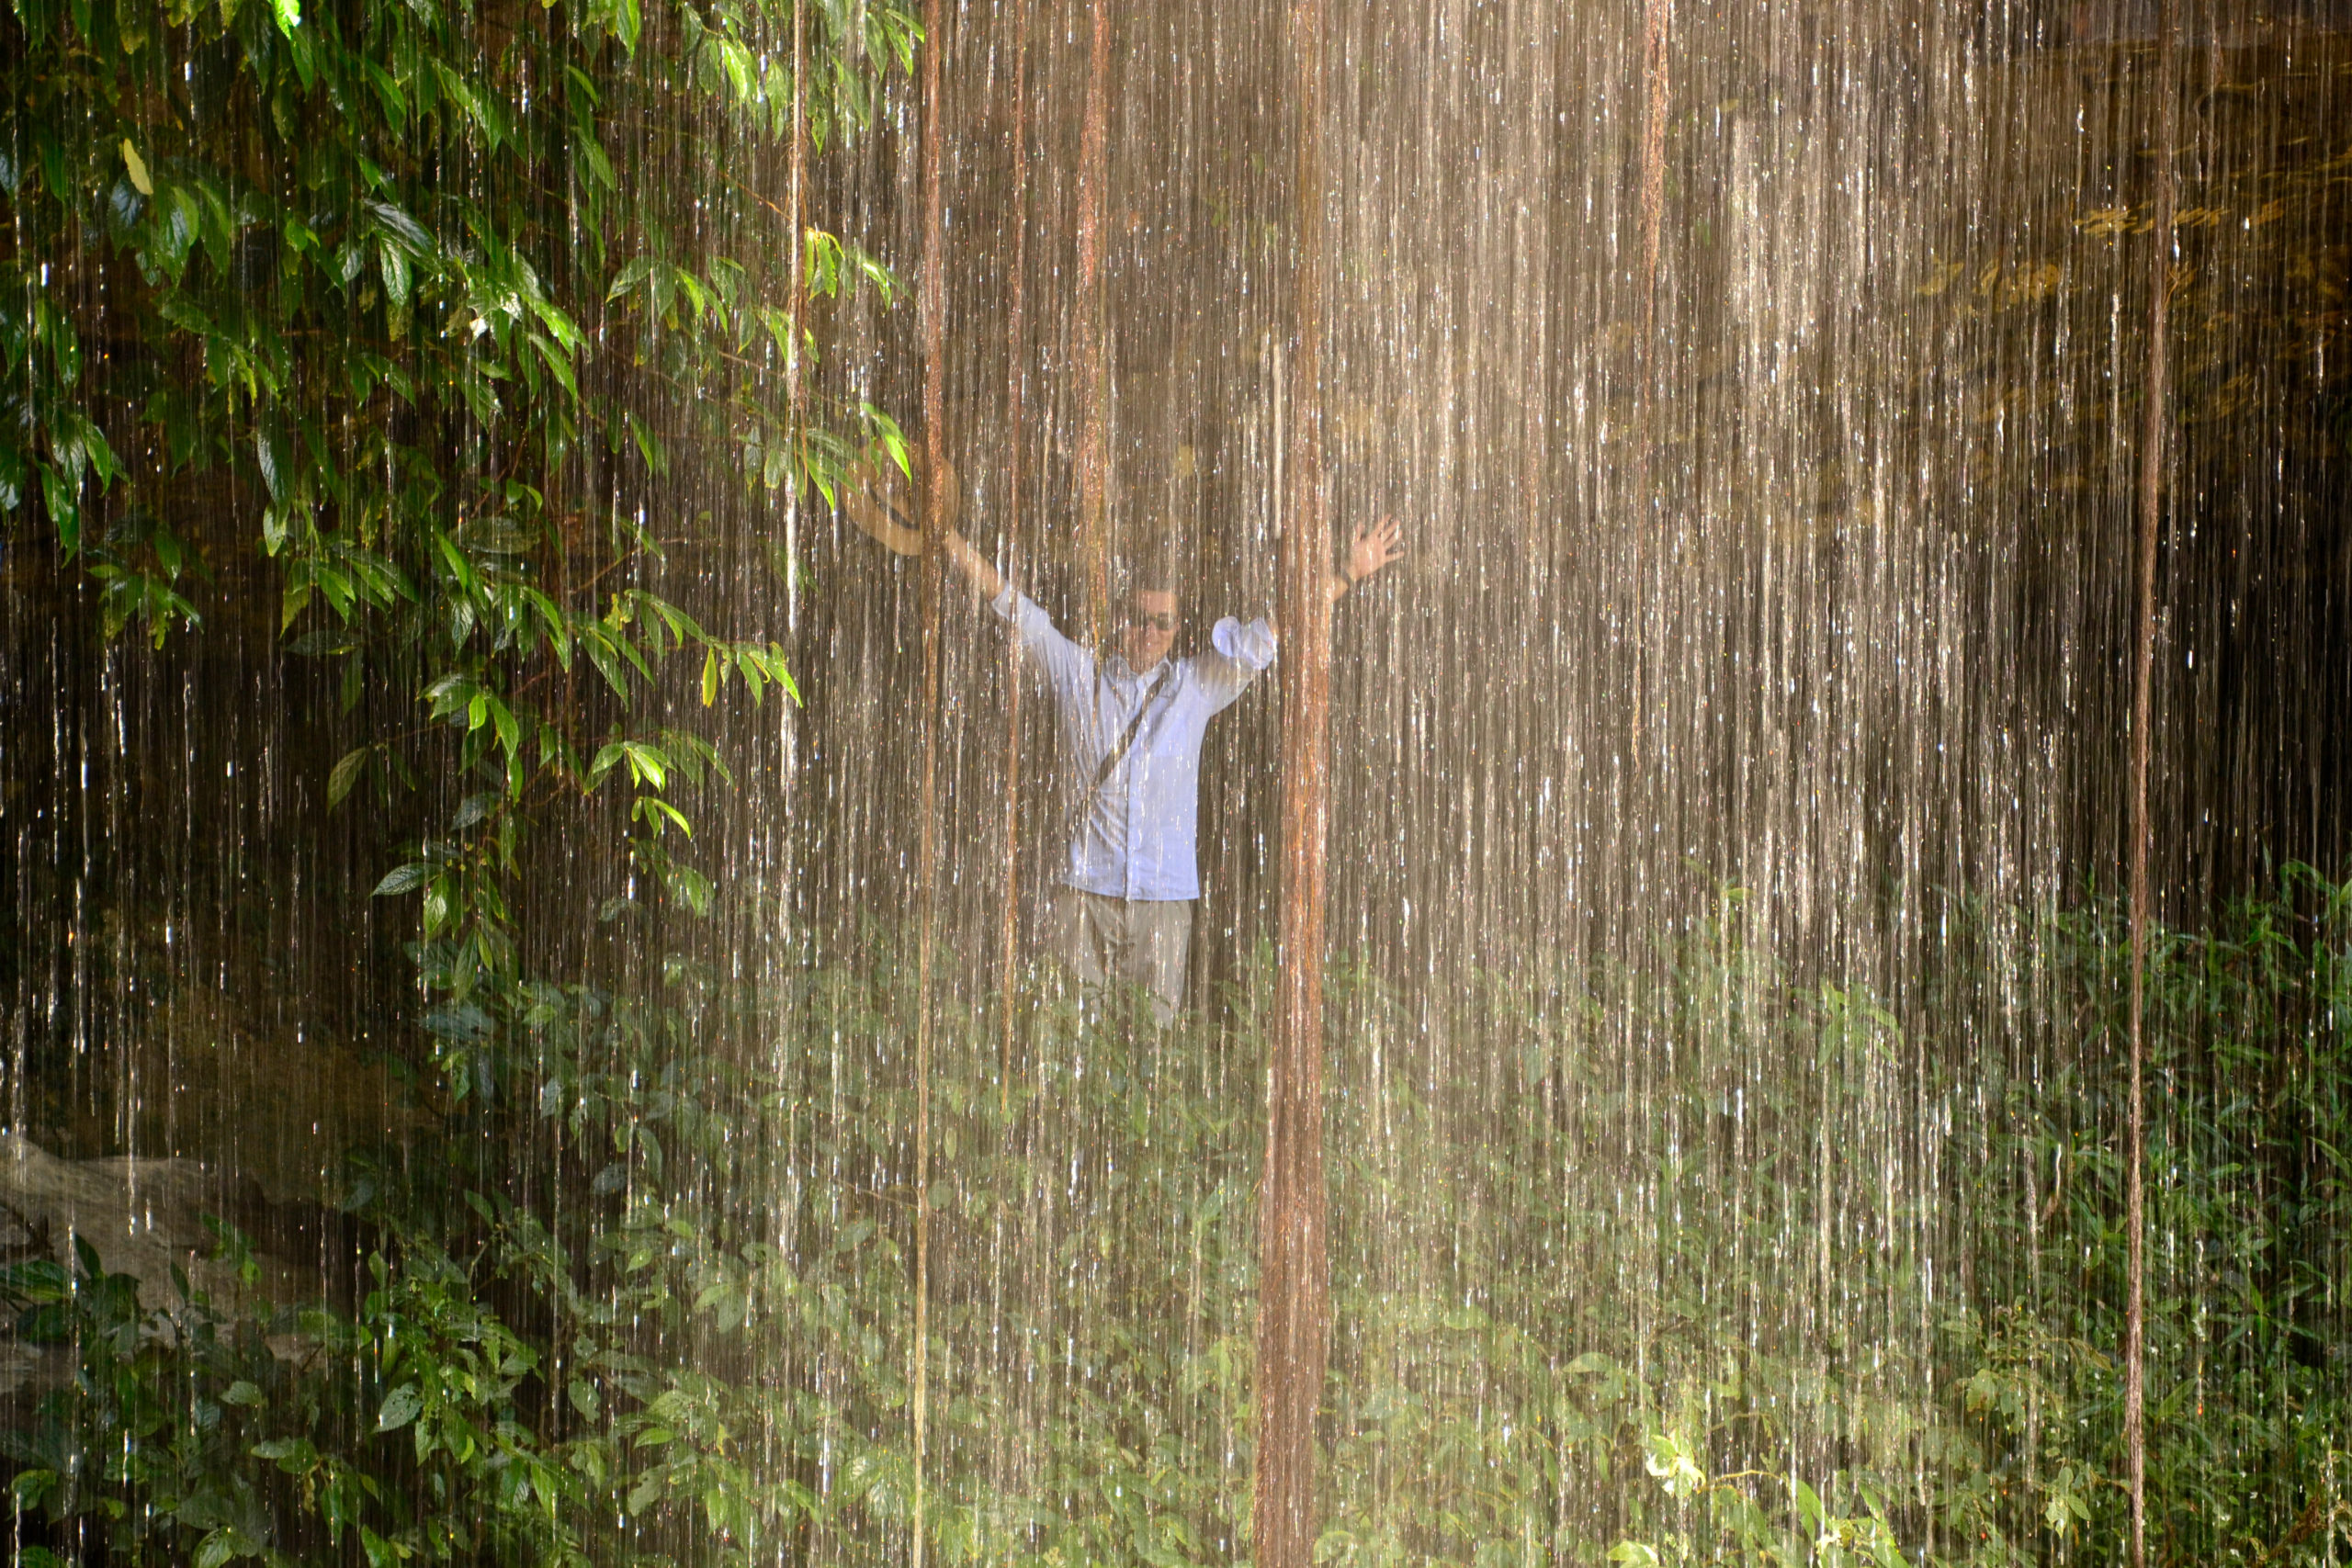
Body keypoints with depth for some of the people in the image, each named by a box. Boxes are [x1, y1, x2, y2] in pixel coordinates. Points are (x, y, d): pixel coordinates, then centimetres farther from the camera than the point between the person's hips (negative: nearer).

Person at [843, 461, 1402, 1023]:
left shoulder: (1196, 686, 10)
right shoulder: (1077, 673, 8)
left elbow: (1267, 633, 10)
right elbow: (1009, 604, 7)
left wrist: (1347, 576, 6)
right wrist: (945, 538, 4)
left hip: (1165, 898, 1)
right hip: (1083, 890, -1)